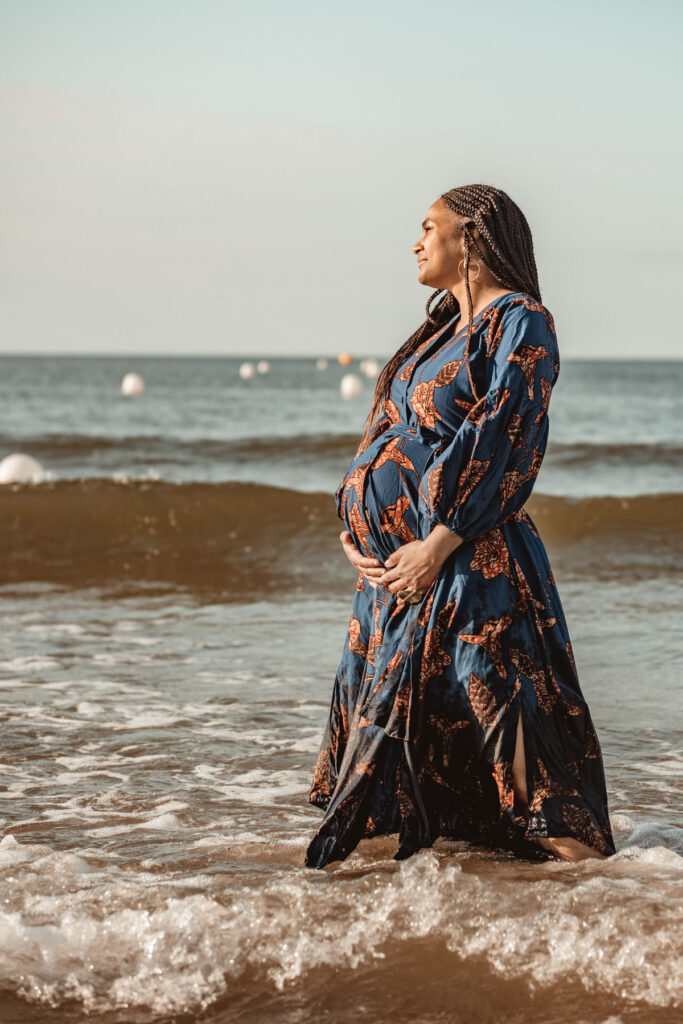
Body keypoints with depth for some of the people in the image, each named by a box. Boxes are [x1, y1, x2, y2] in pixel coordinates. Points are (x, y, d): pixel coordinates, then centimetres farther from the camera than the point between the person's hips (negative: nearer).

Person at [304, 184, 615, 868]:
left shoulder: (519, 323, -7)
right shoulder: (442, 330, 21)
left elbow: (503, 441, -17)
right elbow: (382, 437, 20)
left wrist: (439, 542, -22)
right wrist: (353, 532, 7)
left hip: (465, 555, -9)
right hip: (396, 557, 9)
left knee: (491, 692, -13)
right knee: (386, 698, 12)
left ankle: (573, 848, -10)